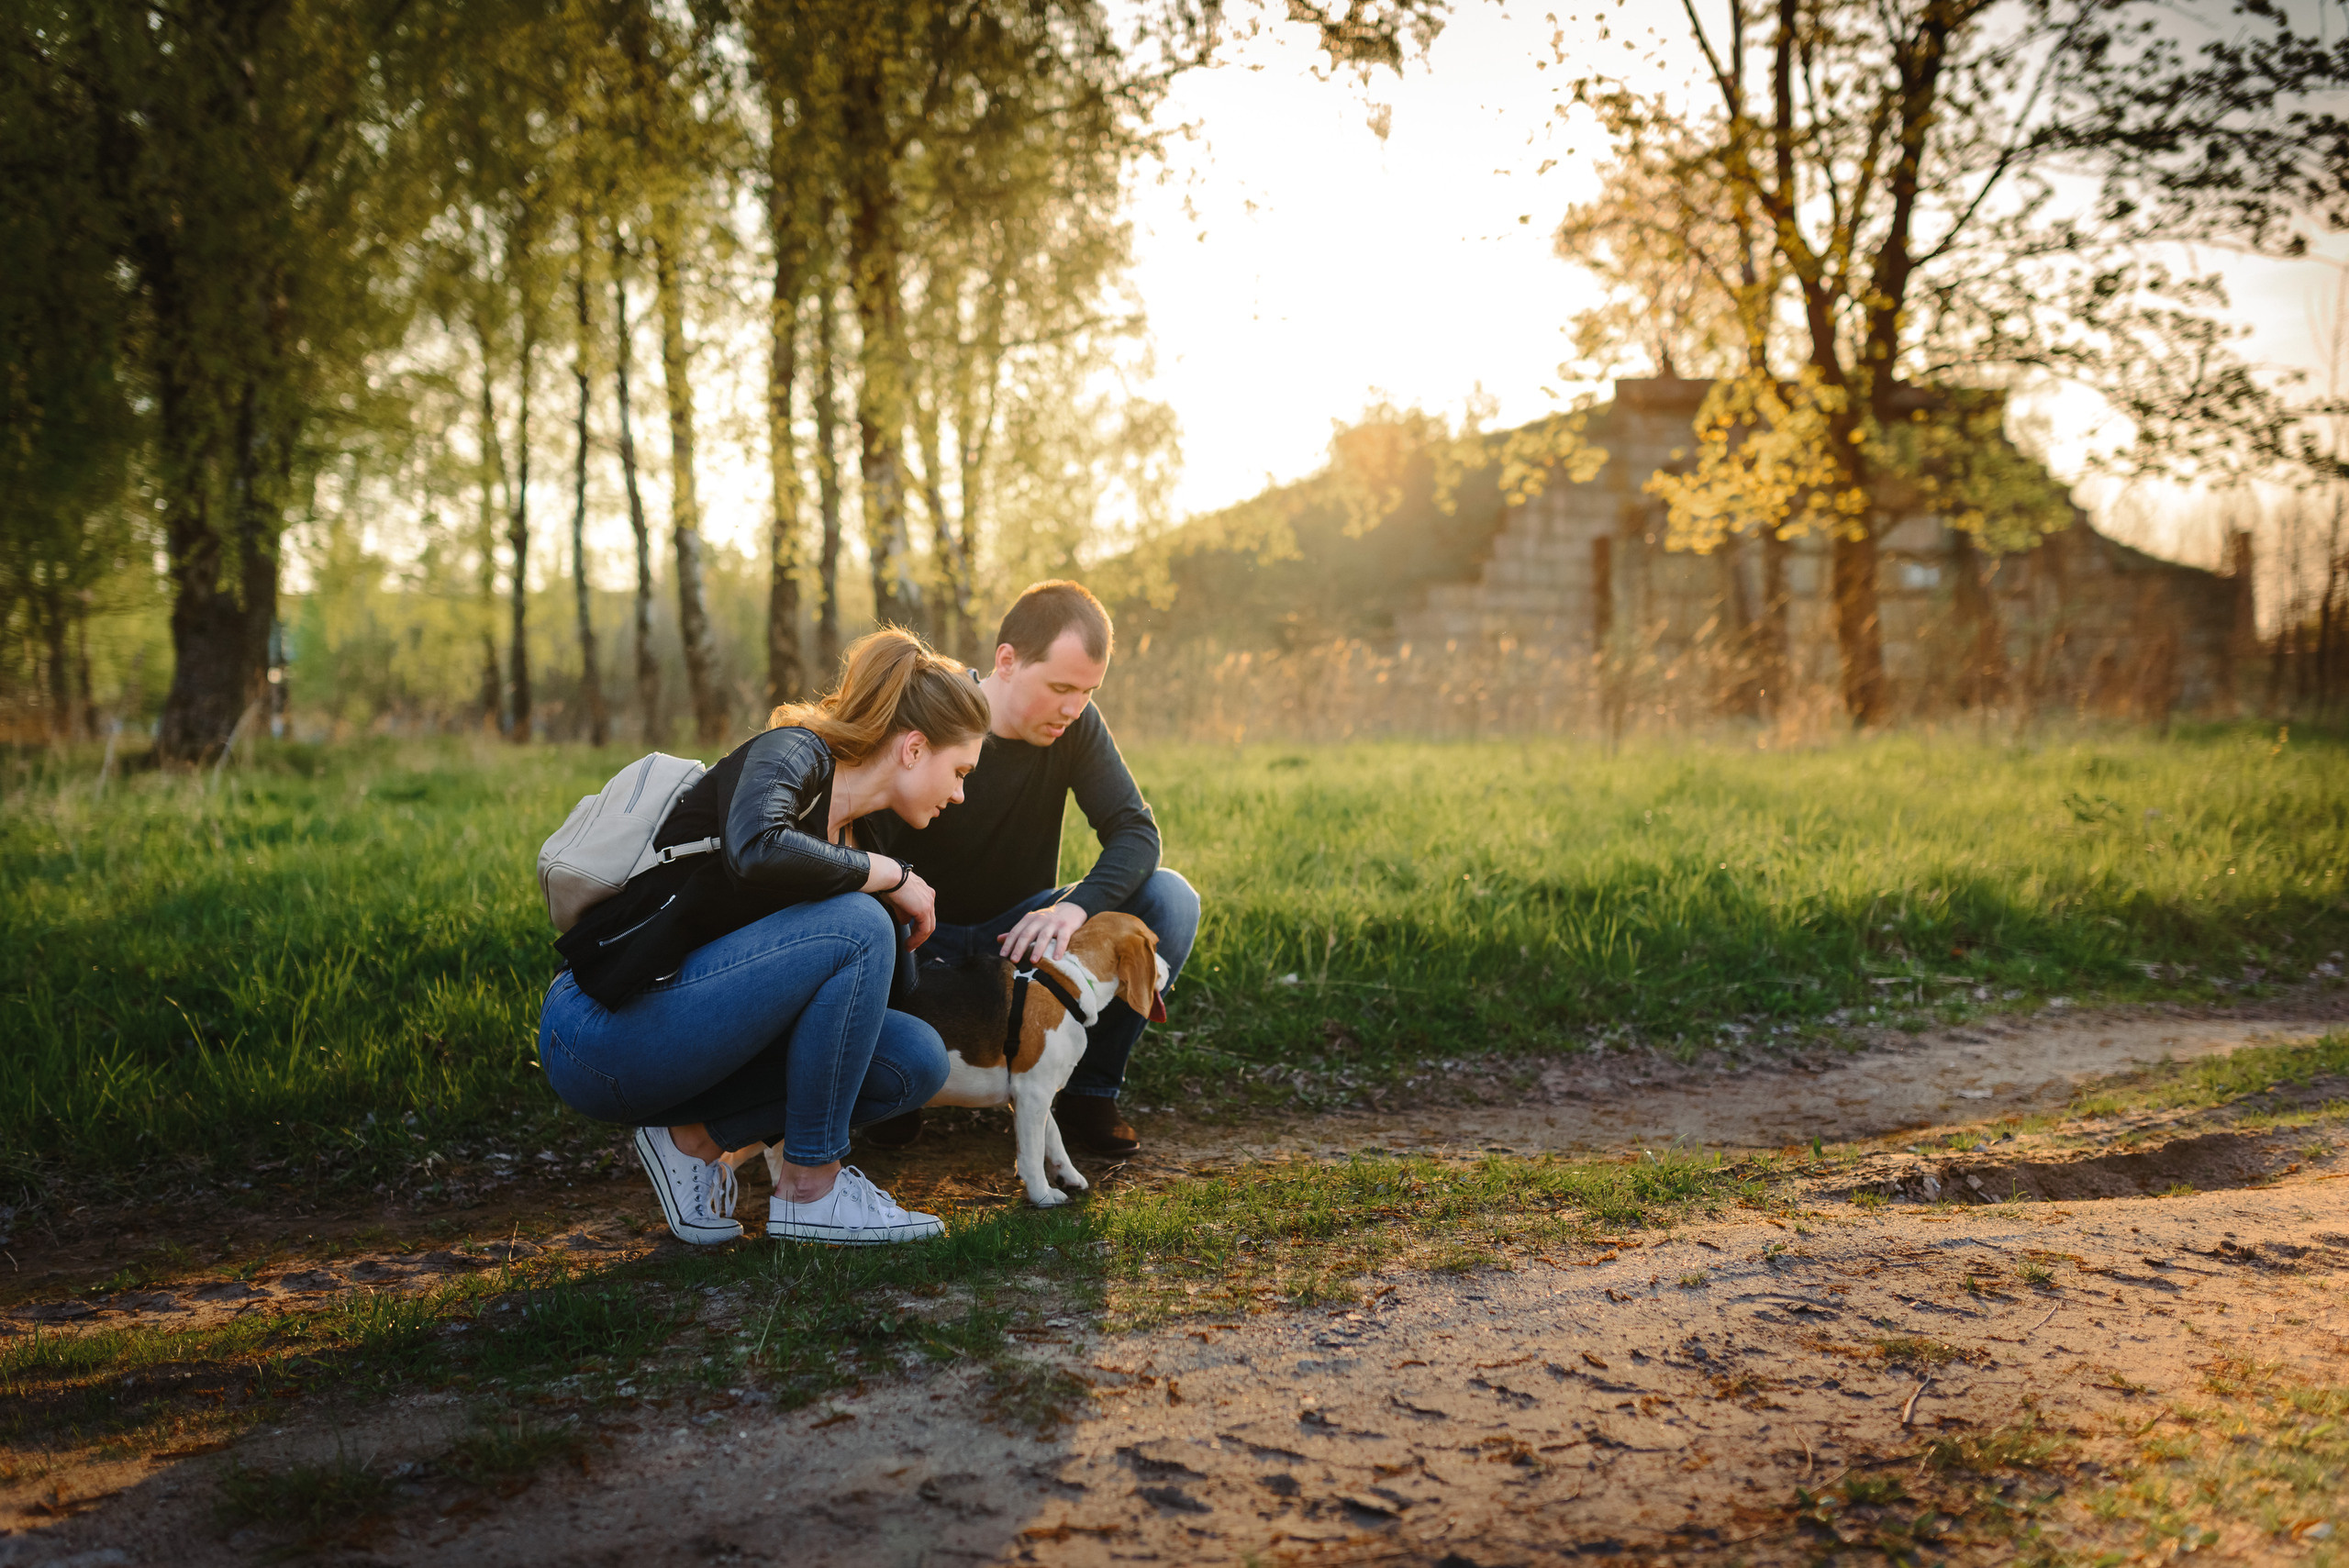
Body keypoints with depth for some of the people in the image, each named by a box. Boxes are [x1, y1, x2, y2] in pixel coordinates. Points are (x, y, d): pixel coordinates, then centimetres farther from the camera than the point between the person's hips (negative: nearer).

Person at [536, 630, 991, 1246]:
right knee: (856, 926, -24)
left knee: (917, 1060, -5)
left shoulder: (853, 840, 14)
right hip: (600, 1029, -8)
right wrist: (888, 874, -19)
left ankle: (694, 1137, 4)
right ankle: (809, 1190, -12)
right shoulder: (795, 753, -10)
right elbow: (755, 852, -34)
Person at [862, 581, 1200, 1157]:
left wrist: (1076, 905, -37)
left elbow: (1136, 832, -14)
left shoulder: (1076, 726, -10)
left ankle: (1091, 1091, -5)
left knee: (1170, 900, -20)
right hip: (929, 939, -3)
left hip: (1026, 930, 3)